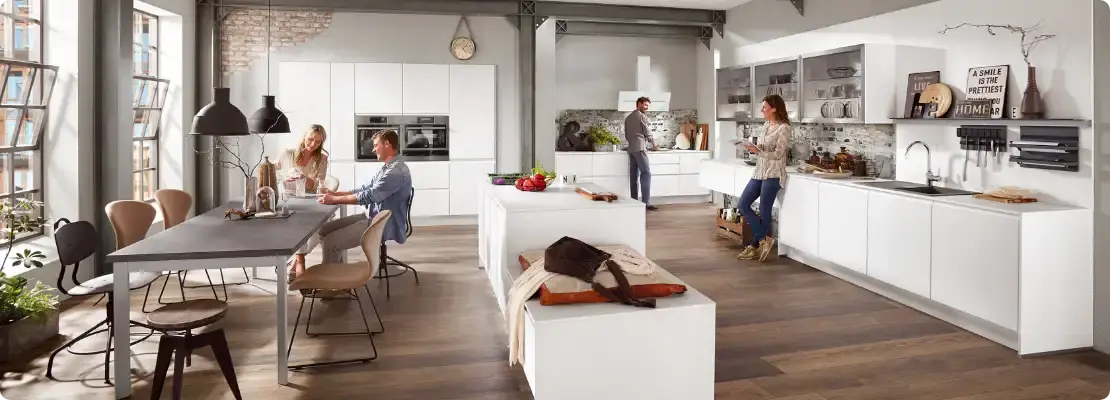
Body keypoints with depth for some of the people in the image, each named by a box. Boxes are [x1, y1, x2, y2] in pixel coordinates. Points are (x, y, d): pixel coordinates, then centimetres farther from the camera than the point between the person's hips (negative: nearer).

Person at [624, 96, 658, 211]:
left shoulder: (628, 118, 21)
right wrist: (653, 143, 15)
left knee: (634, 175, 7)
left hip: (631, 148, 9)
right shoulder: (642, 115, -3)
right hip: (640, 147, -9)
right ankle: (646, 202, -19)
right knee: (646, 173, -12)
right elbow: (647, 132, -1)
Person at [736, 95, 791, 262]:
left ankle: (755, 245, 13)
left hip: (773, 174, -9)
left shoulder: (783, 128, -11)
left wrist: (757, 151, -26)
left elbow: (778, 155, -16)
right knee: (743, 205, 4)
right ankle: (764, 238, 13)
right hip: (759, 172, 9)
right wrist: (754, 148, -1)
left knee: (764, 212, -1)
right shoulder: (766, 125, 13)